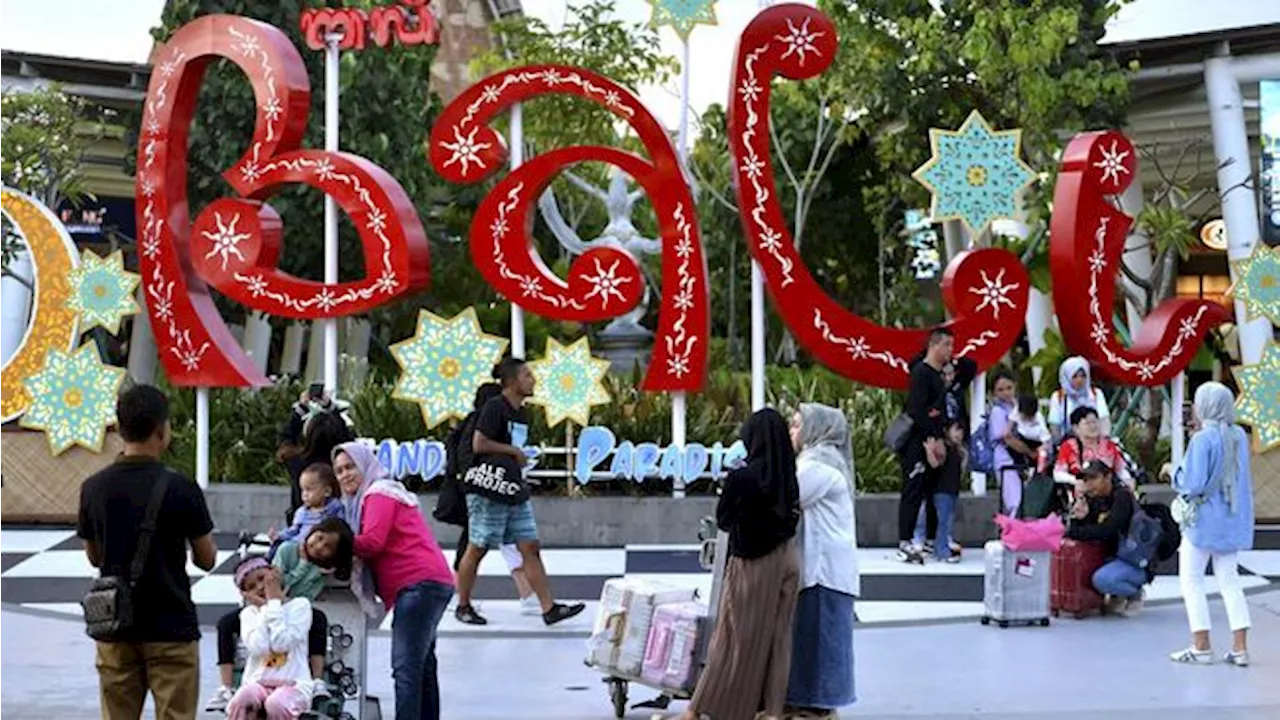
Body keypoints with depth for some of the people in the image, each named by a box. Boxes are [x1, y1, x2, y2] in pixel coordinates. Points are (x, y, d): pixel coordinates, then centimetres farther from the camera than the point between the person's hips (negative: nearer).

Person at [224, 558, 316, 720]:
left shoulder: (300, 605, 0)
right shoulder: (249, 613, 9)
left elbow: (282, 643, -15)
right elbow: (257, 648, -11)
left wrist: (274, 602, -10)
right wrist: (264, 608, -7)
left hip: (292, 684, -3)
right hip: (258, 682, 3)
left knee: (277, 704, -37)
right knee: (239, 702, -32)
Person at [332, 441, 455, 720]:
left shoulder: (379, 494, -2)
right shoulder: (365, 497, 29)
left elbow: (372, 540, -15)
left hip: (420, 584, -11)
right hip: (431, 583, 11)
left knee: (405, 665, -16)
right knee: (422, 663, 16)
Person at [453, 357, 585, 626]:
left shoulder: (521, 413, 15)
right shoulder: (494, 408, -12)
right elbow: (478, 444, -20)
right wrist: (512, 450, -12)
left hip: (513, 490, 8)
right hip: (488, 490, -8)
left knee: (530, 548, 2)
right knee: (477, 548, 2)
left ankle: (549, 608, -1)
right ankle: (463, 606, 15)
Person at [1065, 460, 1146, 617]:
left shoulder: (1122, 496, -15)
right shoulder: (1094, 500, 8)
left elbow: (1106, 530, -26)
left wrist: (1073, 533, -22)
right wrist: (1079, 518, -18)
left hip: (1138, 563, -9)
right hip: (1113, 557, 9)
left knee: (1102, 579, -31)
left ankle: (1135, 594, 0)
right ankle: (1117, 597, 12)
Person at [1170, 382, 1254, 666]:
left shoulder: (1202, 439, -19)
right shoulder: (1239, 436, 2)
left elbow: (1193, 484, -21)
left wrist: (1176, 474, -3)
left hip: (1205, 518, -6)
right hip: (1233, 519, 6)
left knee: (1191, 580, 6)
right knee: (1229, 581, 12)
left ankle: (1201, 646, 4)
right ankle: (1240, 646, 7)